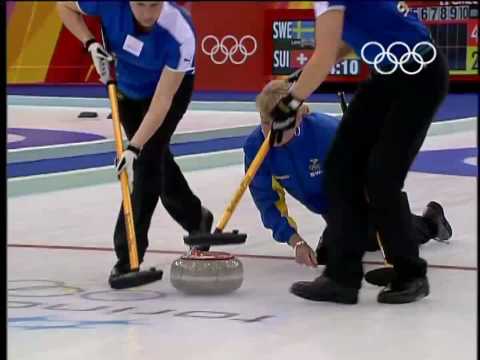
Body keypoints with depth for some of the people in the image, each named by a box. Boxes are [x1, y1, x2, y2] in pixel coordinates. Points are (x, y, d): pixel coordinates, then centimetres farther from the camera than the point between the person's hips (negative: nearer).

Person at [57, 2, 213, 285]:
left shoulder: (180, 33, -40)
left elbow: (162, 100, -37)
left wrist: (134, 148, -41)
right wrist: (90, 44, -26)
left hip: (172, 86, -4)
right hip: (127, 87, 4)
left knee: (148, 158, -17)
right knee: (155, 157, 15)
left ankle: (129, 255, -14)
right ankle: (196, 219, 39)